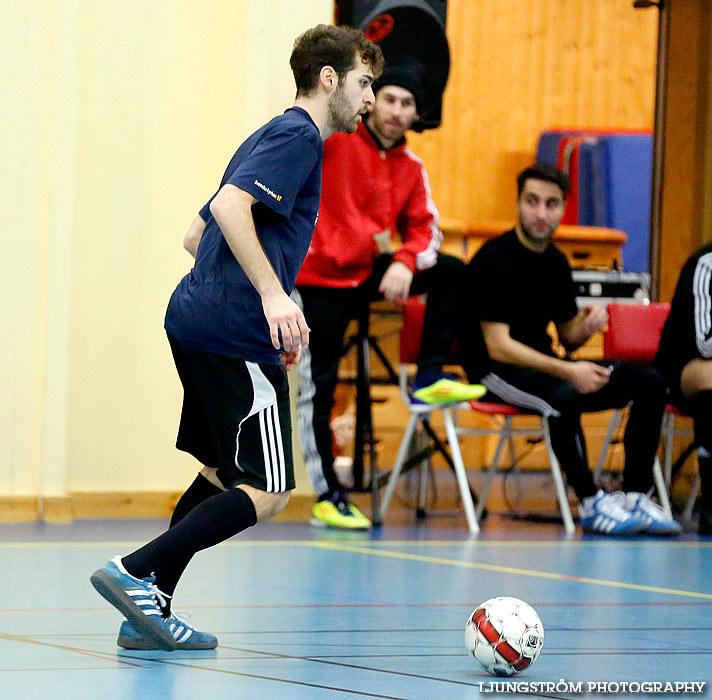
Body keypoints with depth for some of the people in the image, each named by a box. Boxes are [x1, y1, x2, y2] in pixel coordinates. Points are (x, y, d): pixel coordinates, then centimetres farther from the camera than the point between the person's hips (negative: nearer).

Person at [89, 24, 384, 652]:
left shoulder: (273, 138, 23)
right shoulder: (298, 136, -6)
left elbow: (198, 236, 27)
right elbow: (230, 206, -23)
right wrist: (273, 296, -27)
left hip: (194, 320, 10)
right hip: (237, 336, -10)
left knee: (224, 475, 17)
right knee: (266, 493, -7)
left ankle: (148, 613, 14)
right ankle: (134, 572, -14)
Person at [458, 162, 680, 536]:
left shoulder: (555, 262, 10)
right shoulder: (495, 259, -15)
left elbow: (568, 337, 19)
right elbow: (498, 347, -20)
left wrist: (587, 324, -8)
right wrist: (567, 371, -29)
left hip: (541, 365, 8)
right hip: (495, 371, -8)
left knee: (648, 382, -7)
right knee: (563, 395, -40)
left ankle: (636, 496, -12)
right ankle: (590, 502, -24)